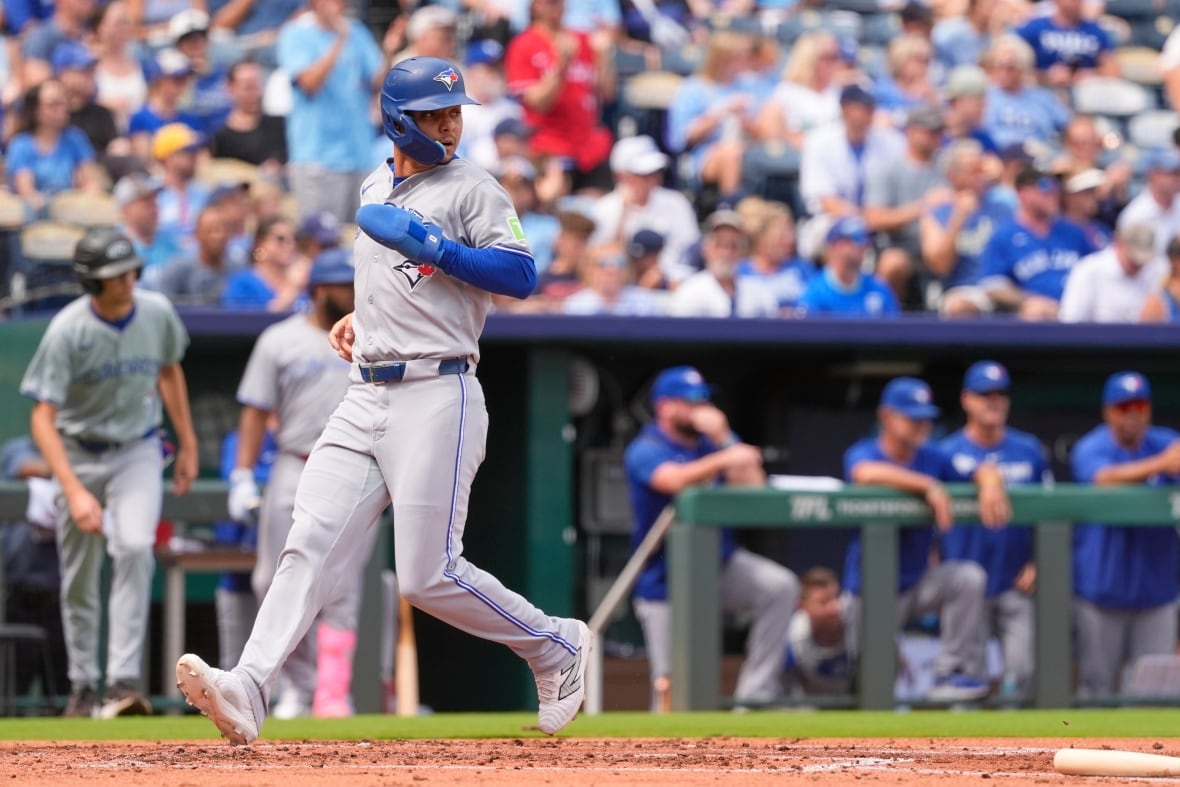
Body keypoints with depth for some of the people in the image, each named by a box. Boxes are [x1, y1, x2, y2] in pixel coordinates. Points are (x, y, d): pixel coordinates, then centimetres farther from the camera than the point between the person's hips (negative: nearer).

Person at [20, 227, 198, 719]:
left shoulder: (157, 313, -9)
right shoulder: (68, 331, -22)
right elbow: (43, 417, -24)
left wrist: (187, 444, 15)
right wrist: (74, 491, -33)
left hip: (137, 451, 1)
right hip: (78, 453, -1)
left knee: (134, 549, -22)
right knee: (79, 580, 6)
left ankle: (125, 682, -25)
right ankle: (83, 687, 23)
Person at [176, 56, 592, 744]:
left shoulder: (471, 189, -3)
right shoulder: (375, 189, 19)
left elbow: (522, 275, -14)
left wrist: (434, 248, -20)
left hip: (437, 396, -6)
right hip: (367, 397, 6)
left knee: (430, 576, -8)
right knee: (310, 546, -9)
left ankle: (557, 646, 13)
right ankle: (247, 694, -21)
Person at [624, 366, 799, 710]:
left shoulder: (713, 442, 7)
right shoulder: (645, 451, -10)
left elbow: (754, 488, -4)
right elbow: (675, 480, -33)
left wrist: (723, 439, -13)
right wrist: (724, 458, -48)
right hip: (667, 578, -4)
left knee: (780, 585, -23)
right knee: (672, 683, -8)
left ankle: (755, 693, -22)